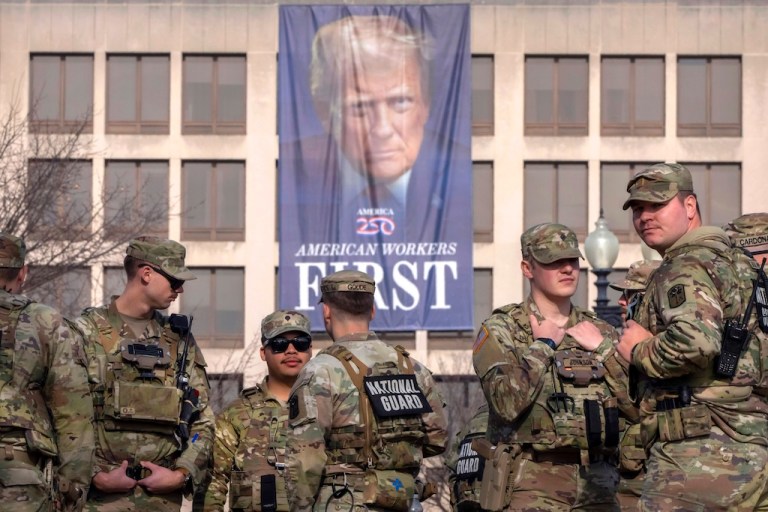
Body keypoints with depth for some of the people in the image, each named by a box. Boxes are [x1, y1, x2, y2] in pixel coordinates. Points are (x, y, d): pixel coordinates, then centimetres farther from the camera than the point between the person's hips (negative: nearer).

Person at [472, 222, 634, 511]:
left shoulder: (599, 333, 16)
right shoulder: (501, 330, 3)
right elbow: (508, 402, -15)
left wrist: (603, 349, 0)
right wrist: (543, 345, -5)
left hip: (596, 487, 5)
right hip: (531, 485, -4)